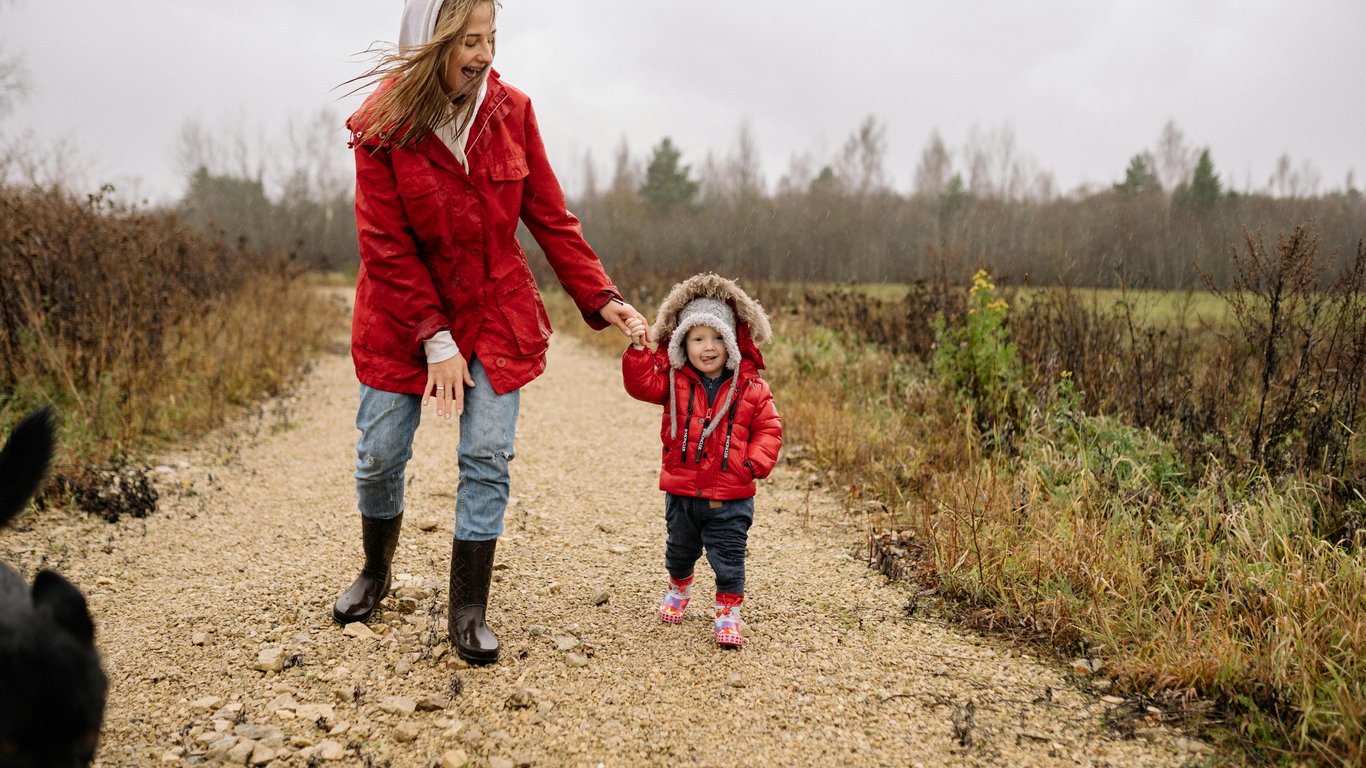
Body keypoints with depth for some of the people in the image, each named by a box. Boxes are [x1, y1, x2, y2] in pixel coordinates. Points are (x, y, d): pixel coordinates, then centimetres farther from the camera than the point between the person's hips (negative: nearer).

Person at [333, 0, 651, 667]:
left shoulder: (511, 111, -8)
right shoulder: (382, 127, -15)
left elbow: (551, 218, -3)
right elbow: (387, 249, -14)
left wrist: (602, 299, -11)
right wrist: (436, 341, -18)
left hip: (496, 311, 1)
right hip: (402, 312, -1)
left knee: (487, 457, -4)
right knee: (379, 455, 7)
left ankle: (468, 611, 8)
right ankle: (375, 574, 35)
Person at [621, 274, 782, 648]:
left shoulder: (751, 389, -4)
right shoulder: (674, 382, -1)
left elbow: (768, 430, -1)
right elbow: (641, 382, -13)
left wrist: (755, 464, -14)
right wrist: (638, 349, -26)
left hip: (730, 497, -2)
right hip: (681, 490, 2)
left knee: (728, 557, 0)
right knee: (680, 548, 21)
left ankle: (728, 613, 13)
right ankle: (679, 588, 48)